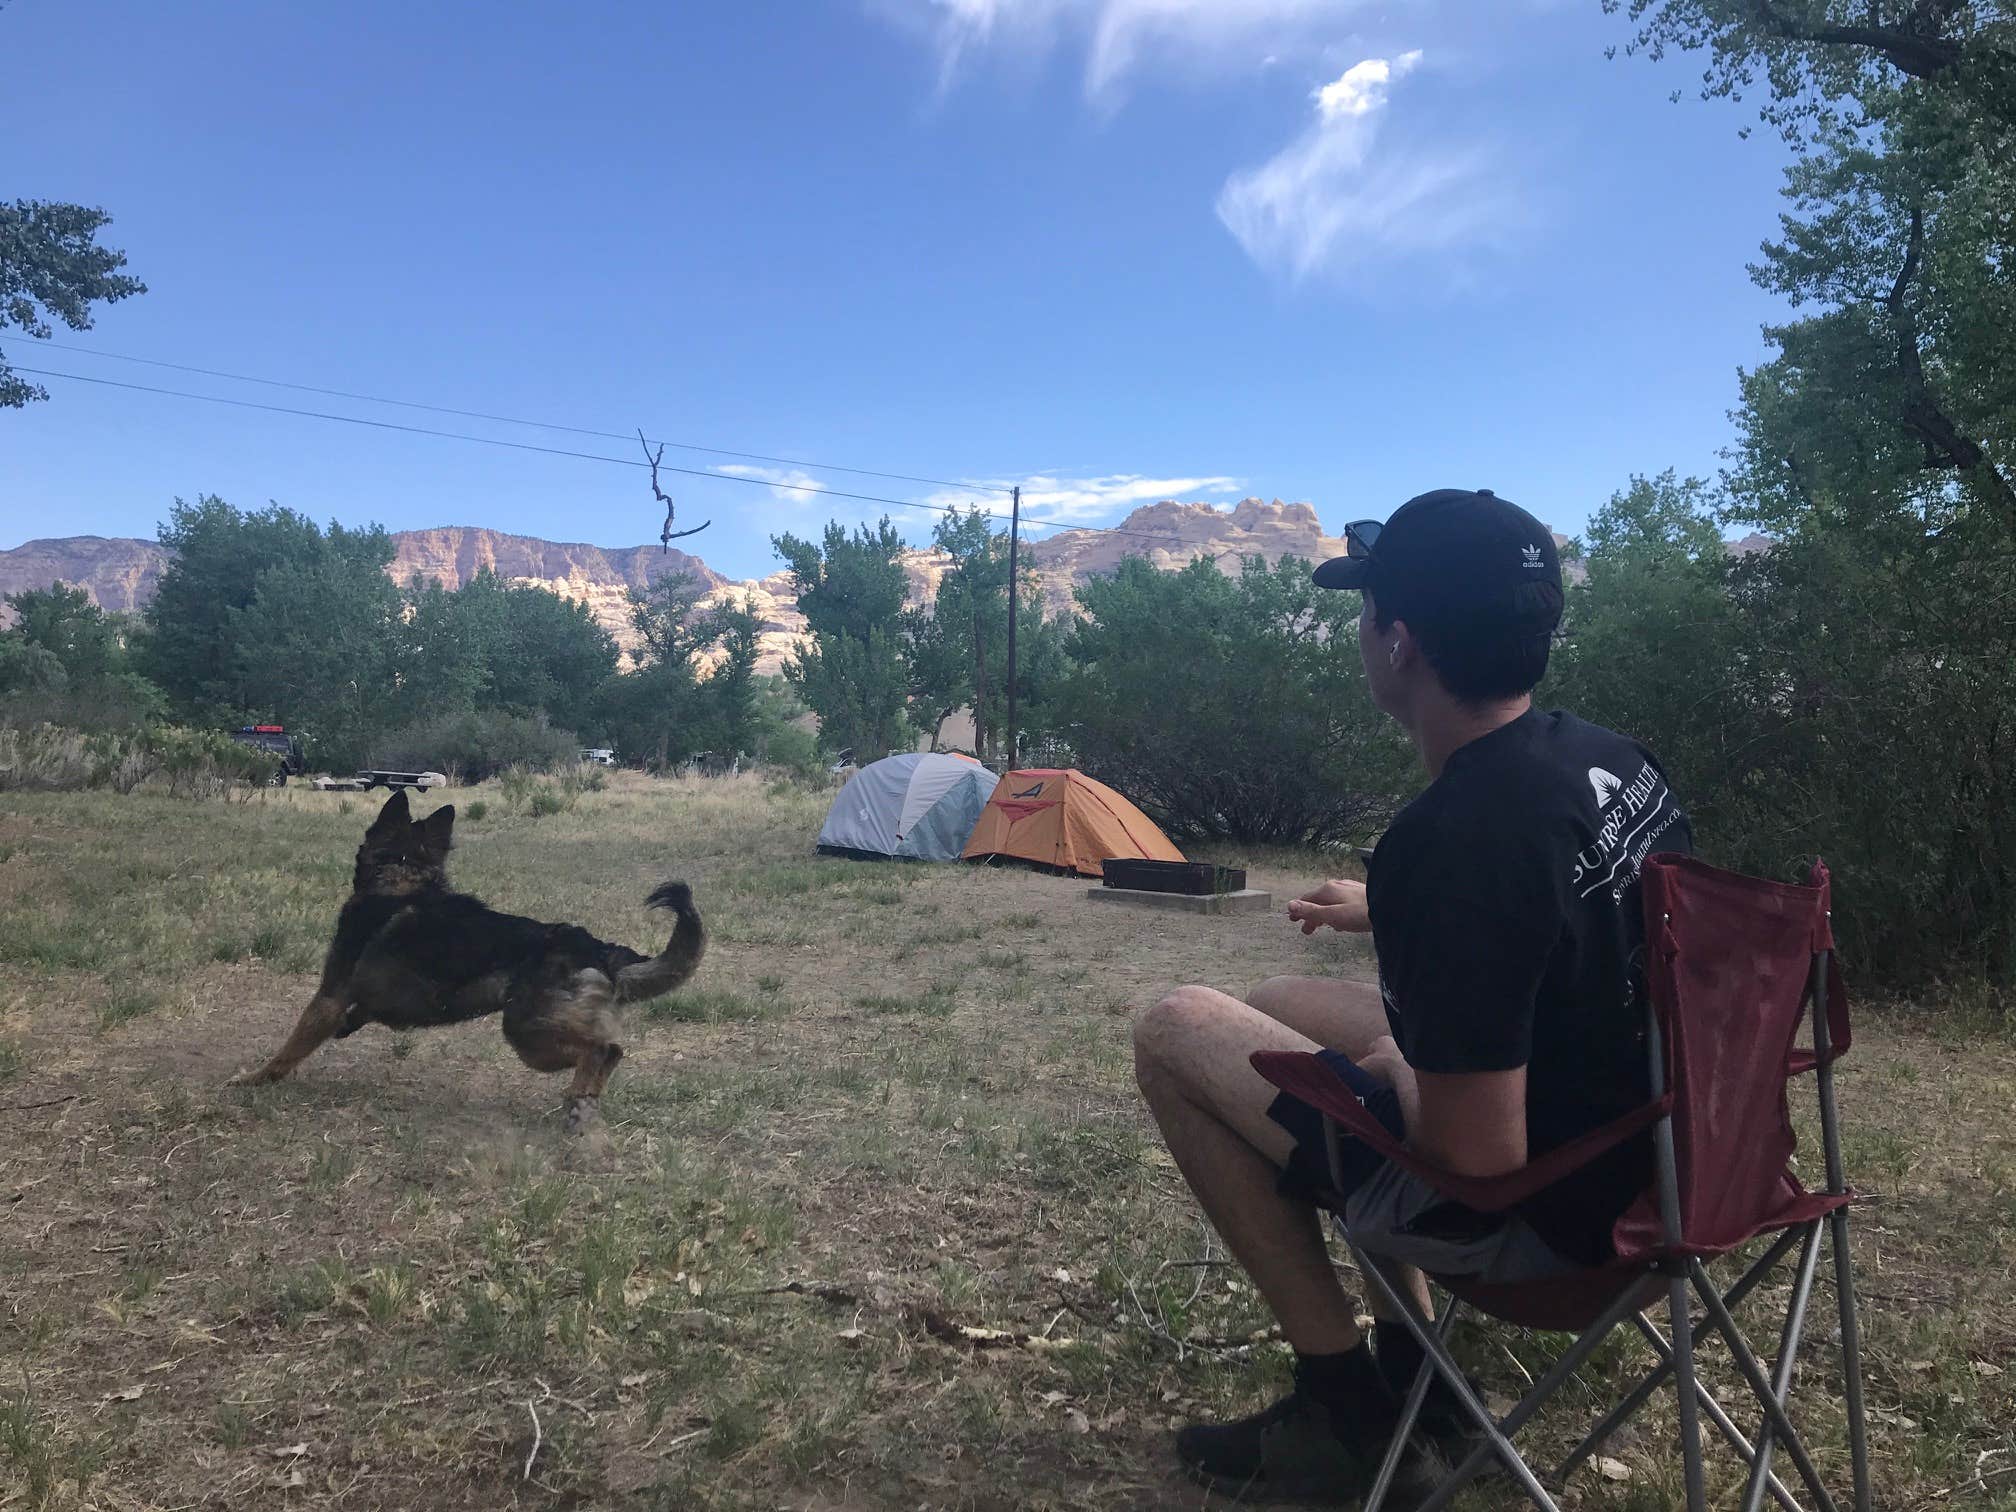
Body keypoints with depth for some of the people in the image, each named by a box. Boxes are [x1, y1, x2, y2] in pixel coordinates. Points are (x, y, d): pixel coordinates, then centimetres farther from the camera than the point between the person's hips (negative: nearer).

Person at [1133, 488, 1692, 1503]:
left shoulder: (1447, 840, -31)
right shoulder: (1615, 758, -3)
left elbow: (1477, 1153, -28)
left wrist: (1389, 1077, -6)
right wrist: (1388, 913, 22)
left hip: (1534, 1206, -8)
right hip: (1642, 1157, 9)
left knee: (1178, 1033, 0)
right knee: (1281, 1003, 21)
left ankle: (1347, 1407, 10)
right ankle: (1410, 1365, 23)